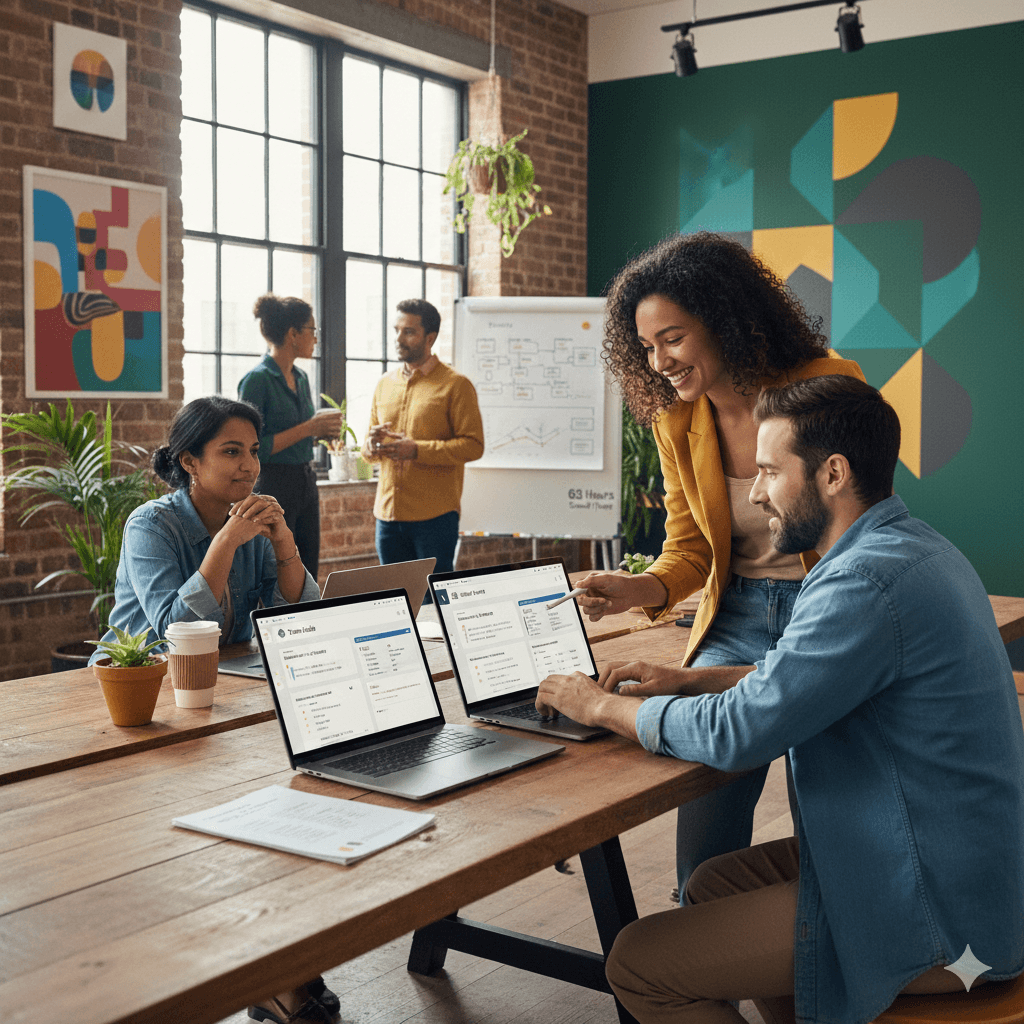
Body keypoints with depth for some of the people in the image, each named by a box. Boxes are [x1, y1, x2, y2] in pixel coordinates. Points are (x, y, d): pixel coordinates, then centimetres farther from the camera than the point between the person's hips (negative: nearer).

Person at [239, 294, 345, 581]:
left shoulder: (301, 378, 13)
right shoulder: (257, 379, -13)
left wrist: (322, 428, 3)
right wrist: (308, 428, -17)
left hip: (306, 483, 8)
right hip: (273, 485, -8)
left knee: (308, 578, 10)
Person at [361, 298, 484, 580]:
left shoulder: (456, 385, -4)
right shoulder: (385, 384, 14)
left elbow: (473, 445, -11)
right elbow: (367, 448, 20)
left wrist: (417, 450, -20)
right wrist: (371, 446, -5)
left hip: (435, 516, -5)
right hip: (388, 513, 6)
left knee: (435, 598, 0)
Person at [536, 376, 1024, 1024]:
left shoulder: (869, 581, -26)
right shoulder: (915, 547, 8)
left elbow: (736, 733, -23)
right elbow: (807, 676, 21)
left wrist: (603, 706, -7)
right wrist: (687, 679, 12)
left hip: (931, 918, -10)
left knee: (638, 965, -8)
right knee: (714, 883, 23)